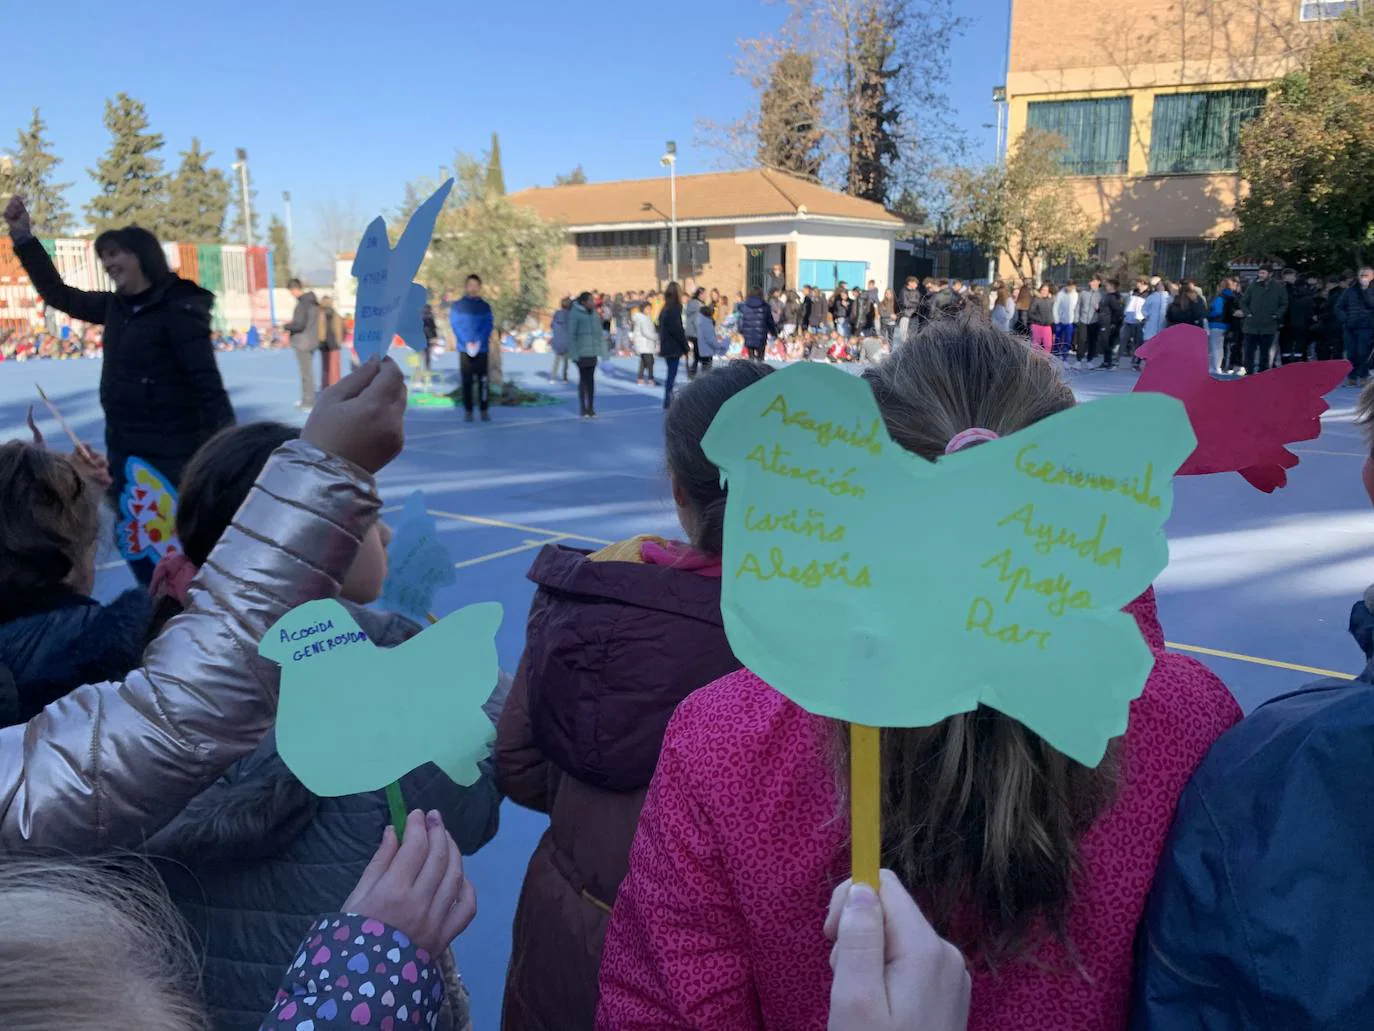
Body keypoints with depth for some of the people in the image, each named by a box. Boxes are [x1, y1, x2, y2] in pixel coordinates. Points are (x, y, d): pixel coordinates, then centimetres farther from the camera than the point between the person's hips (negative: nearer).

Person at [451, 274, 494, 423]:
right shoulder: (458, 306, 5)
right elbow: (455, 325, -2)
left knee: (483, 380, -2)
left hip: (482, 349, 1)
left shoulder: (485, 306, 8)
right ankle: (468, 411, 5)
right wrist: (467, 342, -14)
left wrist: (478, 342, -14)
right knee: (467, 381, 1)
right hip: (464, 349, 0)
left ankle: (484, 410, 2)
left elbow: (488, 326, 1)